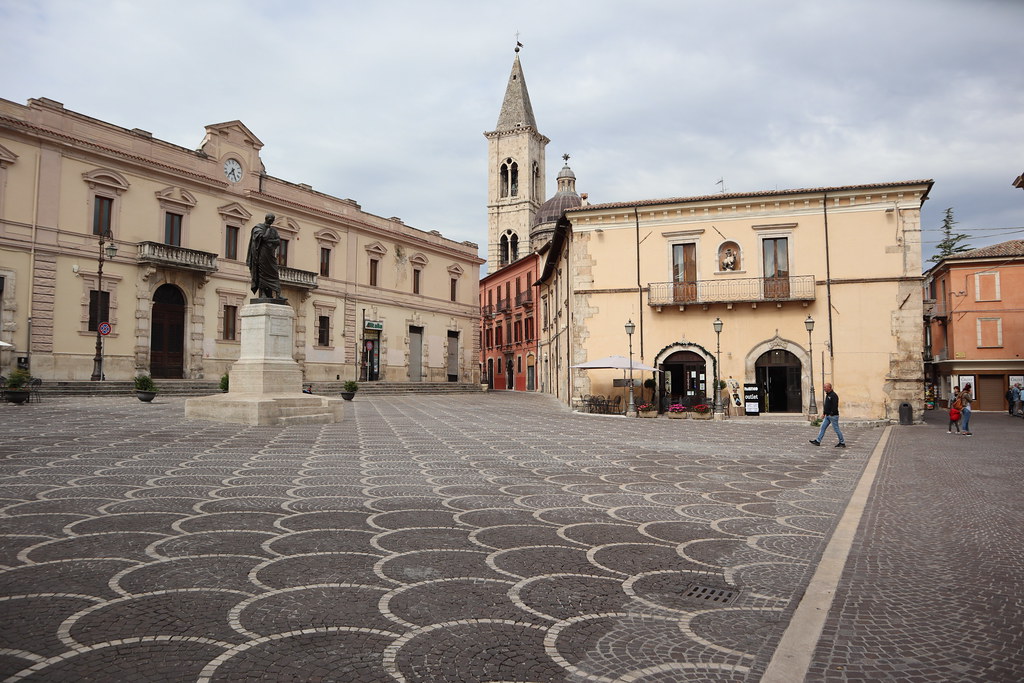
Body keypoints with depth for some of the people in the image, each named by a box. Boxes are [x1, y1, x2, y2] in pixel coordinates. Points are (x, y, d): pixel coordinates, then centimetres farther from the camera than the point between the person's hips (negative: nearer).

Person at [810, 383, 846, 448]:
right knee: (823, 427, 8)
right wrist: (823, 413, 19)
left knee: (836, 429, -2)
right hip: (827, 416, 10)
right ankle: (818, 441, 10)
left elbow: (835, 406, -23)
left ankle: (842, 443, 9)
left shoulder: (834, 395, -17)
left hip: (833, 416, -10)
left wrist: (831, 414, -23)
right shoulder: (827, 395, 14)